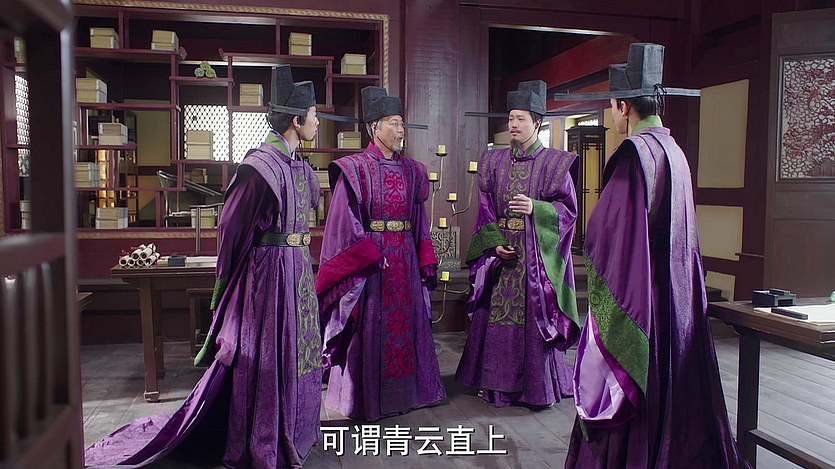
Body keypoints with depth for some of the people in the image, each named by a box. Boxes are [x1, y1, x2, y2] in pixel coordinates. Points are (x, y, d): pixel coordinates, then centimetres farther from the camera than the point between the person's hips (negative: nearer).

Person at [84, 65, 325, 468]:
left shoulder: (297, 165, 11)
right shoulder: (261, 165, -16)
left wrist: (302, 256, 17)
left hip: (297, 268, 9)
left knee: (294, 350, 16)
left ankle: (291, 432, 32)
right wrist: (226, 281, -6)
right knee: (264, 354, 1)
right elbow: (233, 226, -13)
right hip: (269, 268, -9)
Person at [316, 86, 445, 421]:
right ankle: (367, 398, 15)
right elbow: (346, 223, -11)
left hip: (405, 257, 6)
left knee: (407, 320, 12)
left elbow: (420, 222, 11)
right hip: (366, 260, -6)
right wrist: (372, 256, -16)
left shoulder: (412, 170, 10)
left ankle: (402, 391, 27)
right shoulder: (355, 169, -7)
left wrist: (427, 264, 7)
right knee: (370, 327, 1)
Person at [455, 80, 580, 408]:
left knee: (534, 316, -1)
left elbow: (568, 209, -4)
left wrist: (535, 208, -21)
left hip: (536, 254, -4)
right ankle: (499, 384, 20)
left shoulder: (553, 163, -1)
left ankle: (538, 387, 14)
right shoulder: (495, 161, 10)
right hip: (501, 250, 4)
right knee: (497, 313, 6)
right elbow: (486, 209, 8)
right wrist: (495, 243, -7)